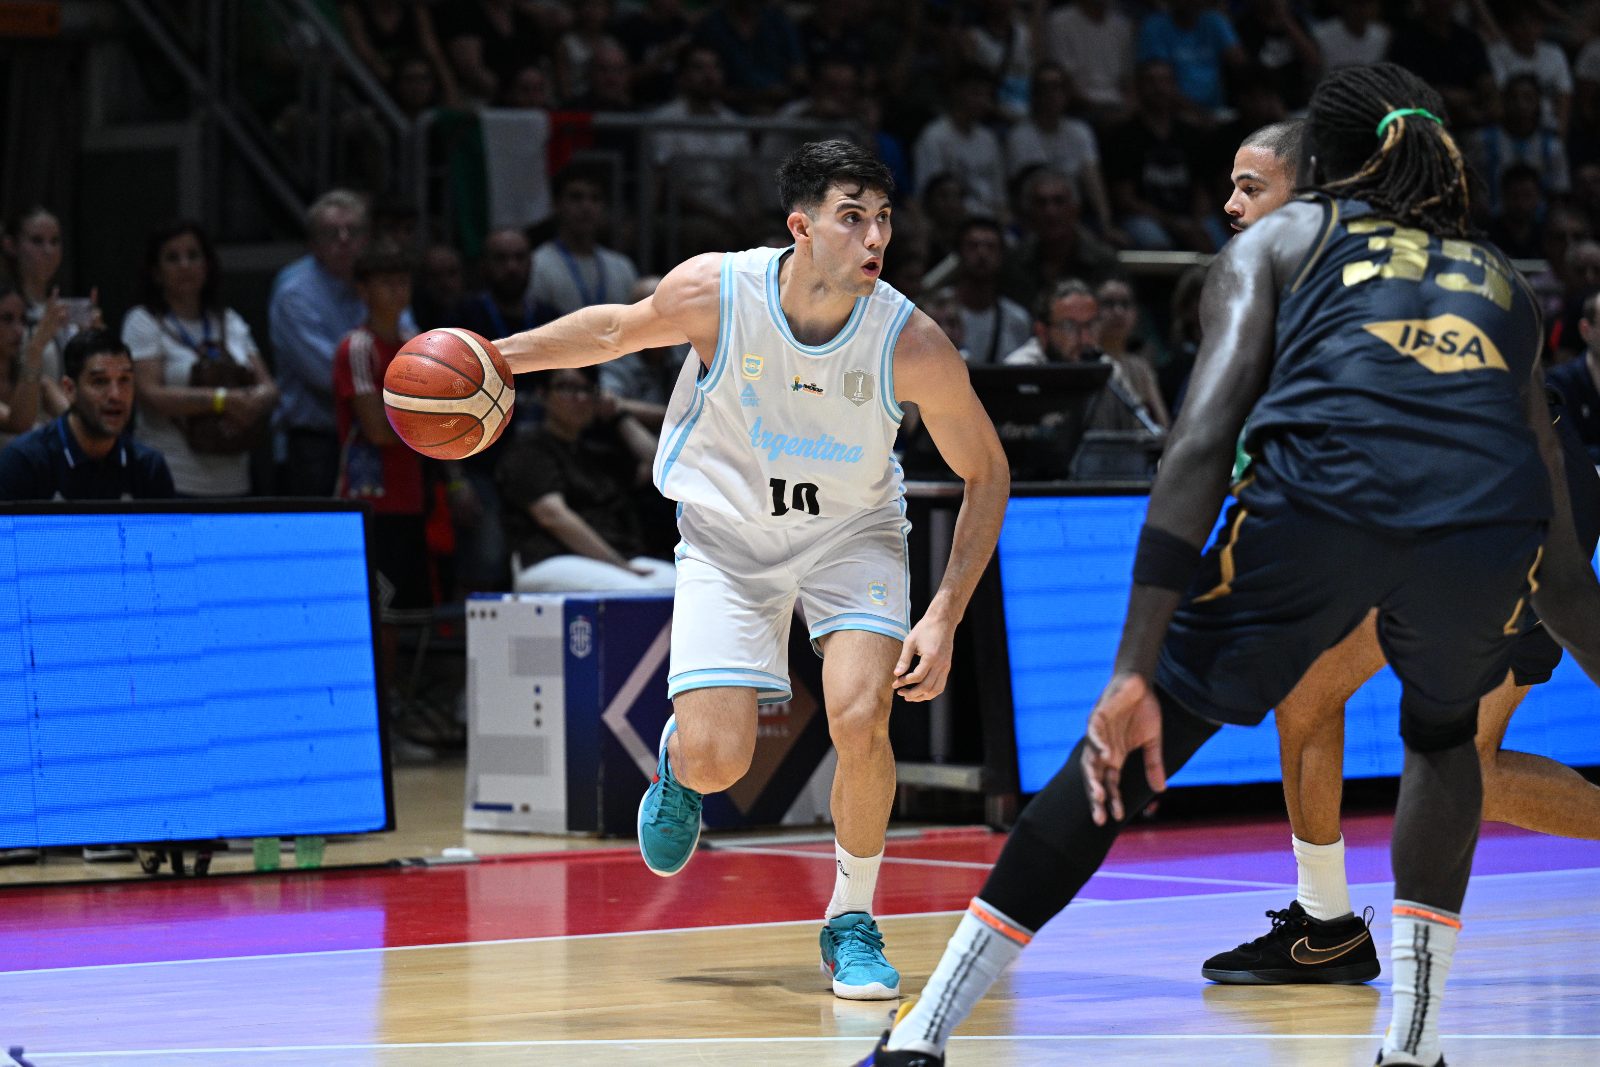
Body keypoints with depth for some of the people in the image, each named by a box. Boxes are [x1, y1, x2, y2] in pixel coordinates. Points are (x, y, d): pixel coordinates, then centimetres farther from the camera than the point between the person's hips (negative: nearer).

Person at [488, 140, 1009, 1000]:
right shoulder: (713, 292, -24)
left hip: (850, 533, 0)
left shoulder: (912, 344, -24)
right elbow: (617, 329, 1)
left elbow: (986, 474, -10)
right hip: (727, 536, 0)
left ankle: (852, 923, 1)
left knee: (860, 718, -24)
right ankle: (681, 756, 29)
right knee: (717, 764, -12)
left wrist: (946, 616, -17)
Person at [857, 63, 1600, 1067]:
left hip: (1320, 497, -2)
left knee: (1126, 752, 11)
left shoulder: (1279, 240, 27)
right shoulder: (1499, 279, 36)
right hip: (1487, 525, 2)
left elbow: (1203, 440, 8)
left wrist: (1136, 672, 2)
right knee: (1444, 732, 34)